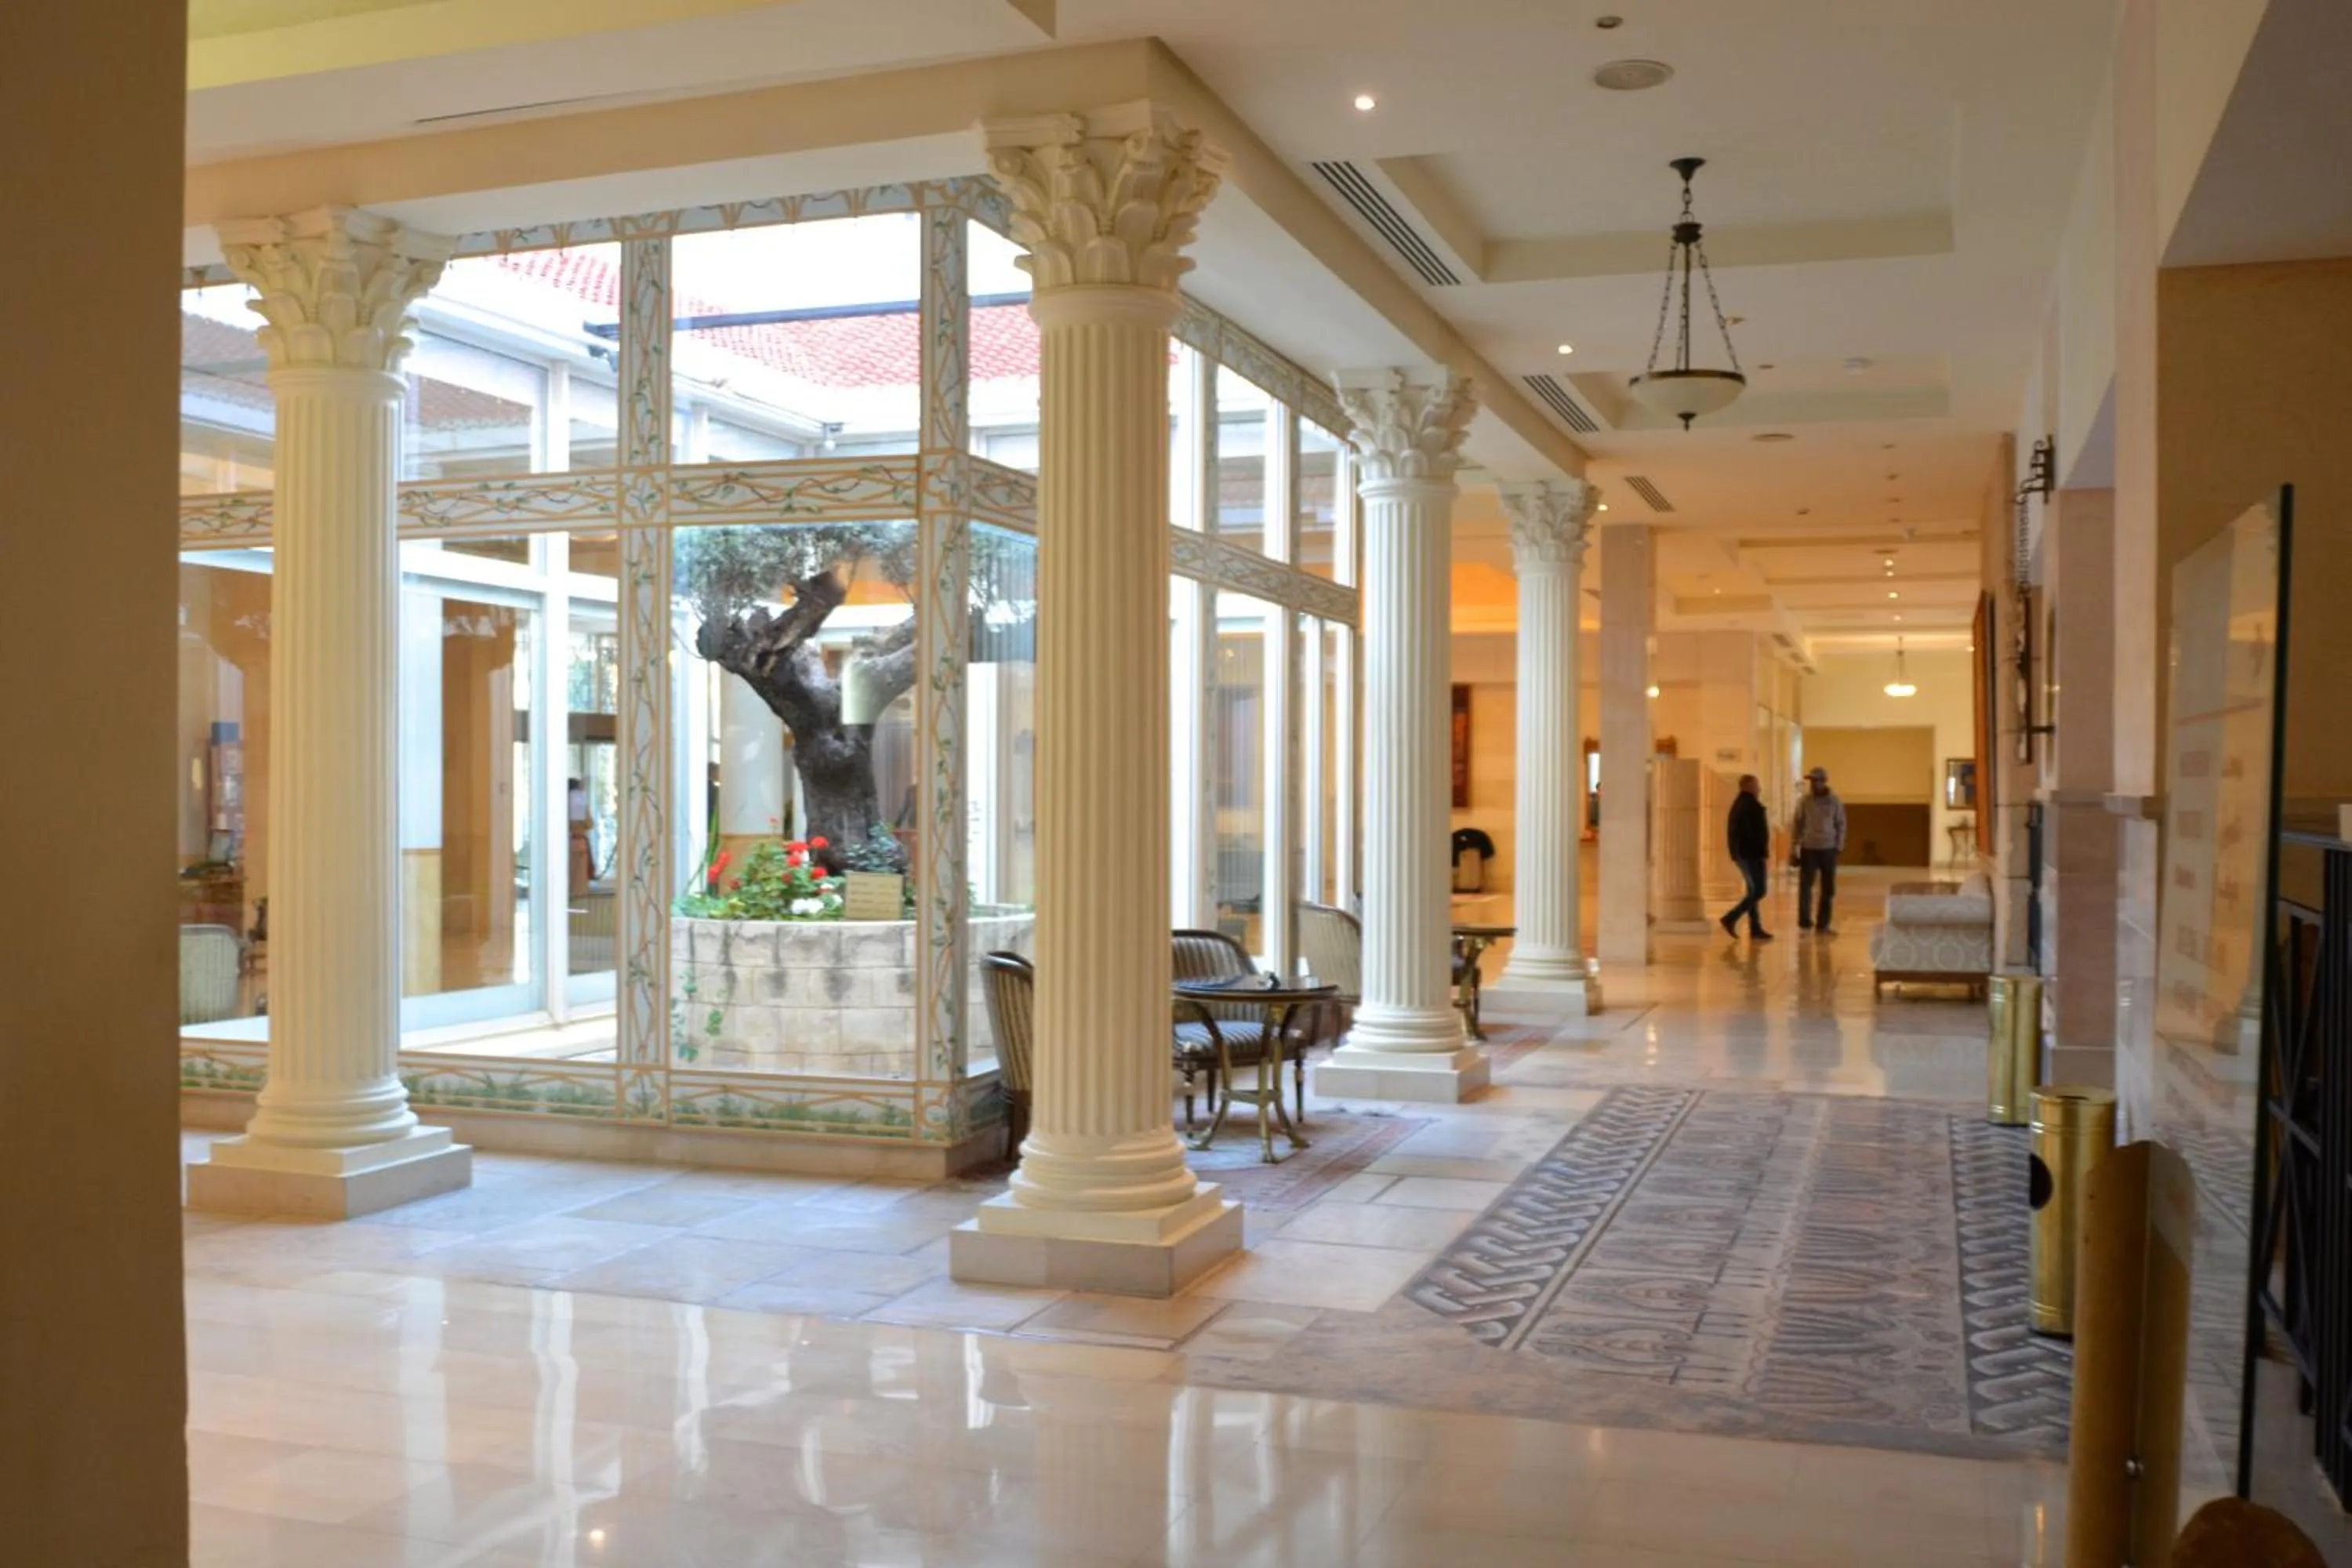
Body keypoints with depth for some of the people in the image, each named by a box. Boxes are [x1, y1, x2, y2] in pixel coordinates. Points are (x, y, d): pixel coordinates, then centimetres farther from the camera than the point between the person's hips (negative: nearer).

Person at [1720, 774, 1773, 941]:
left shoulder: (1738, 803, 15)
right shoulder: (1752, 805, -14)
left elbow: (1731, 830, 17)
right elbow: (1758, 831, -19)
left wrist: (1735, 852, 18)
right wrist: (1763, 852, -14)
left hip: (1740, 853, 10)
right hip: (1752, 853, -10)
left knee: (1753, 891, 12)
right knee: (1758, 891, -6)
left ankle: (1755, 929, 12)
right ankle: (1731, 919, -12)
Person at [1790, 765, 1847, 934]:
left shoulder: (1835, 801, -3)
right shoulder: (1804, 800, -2)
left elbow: (1841, 825, 3)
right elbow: (1798, 824, 3)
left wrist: (1838, 848, -3)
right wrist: (1795, 847, 0)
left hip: (1828, 849, 1)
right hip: (1808, 848, -1)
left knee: (1828, 889, 5)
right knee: (1805, 885, -7)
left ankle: (1822, 924, 14)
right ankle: (1805, 920, -4)